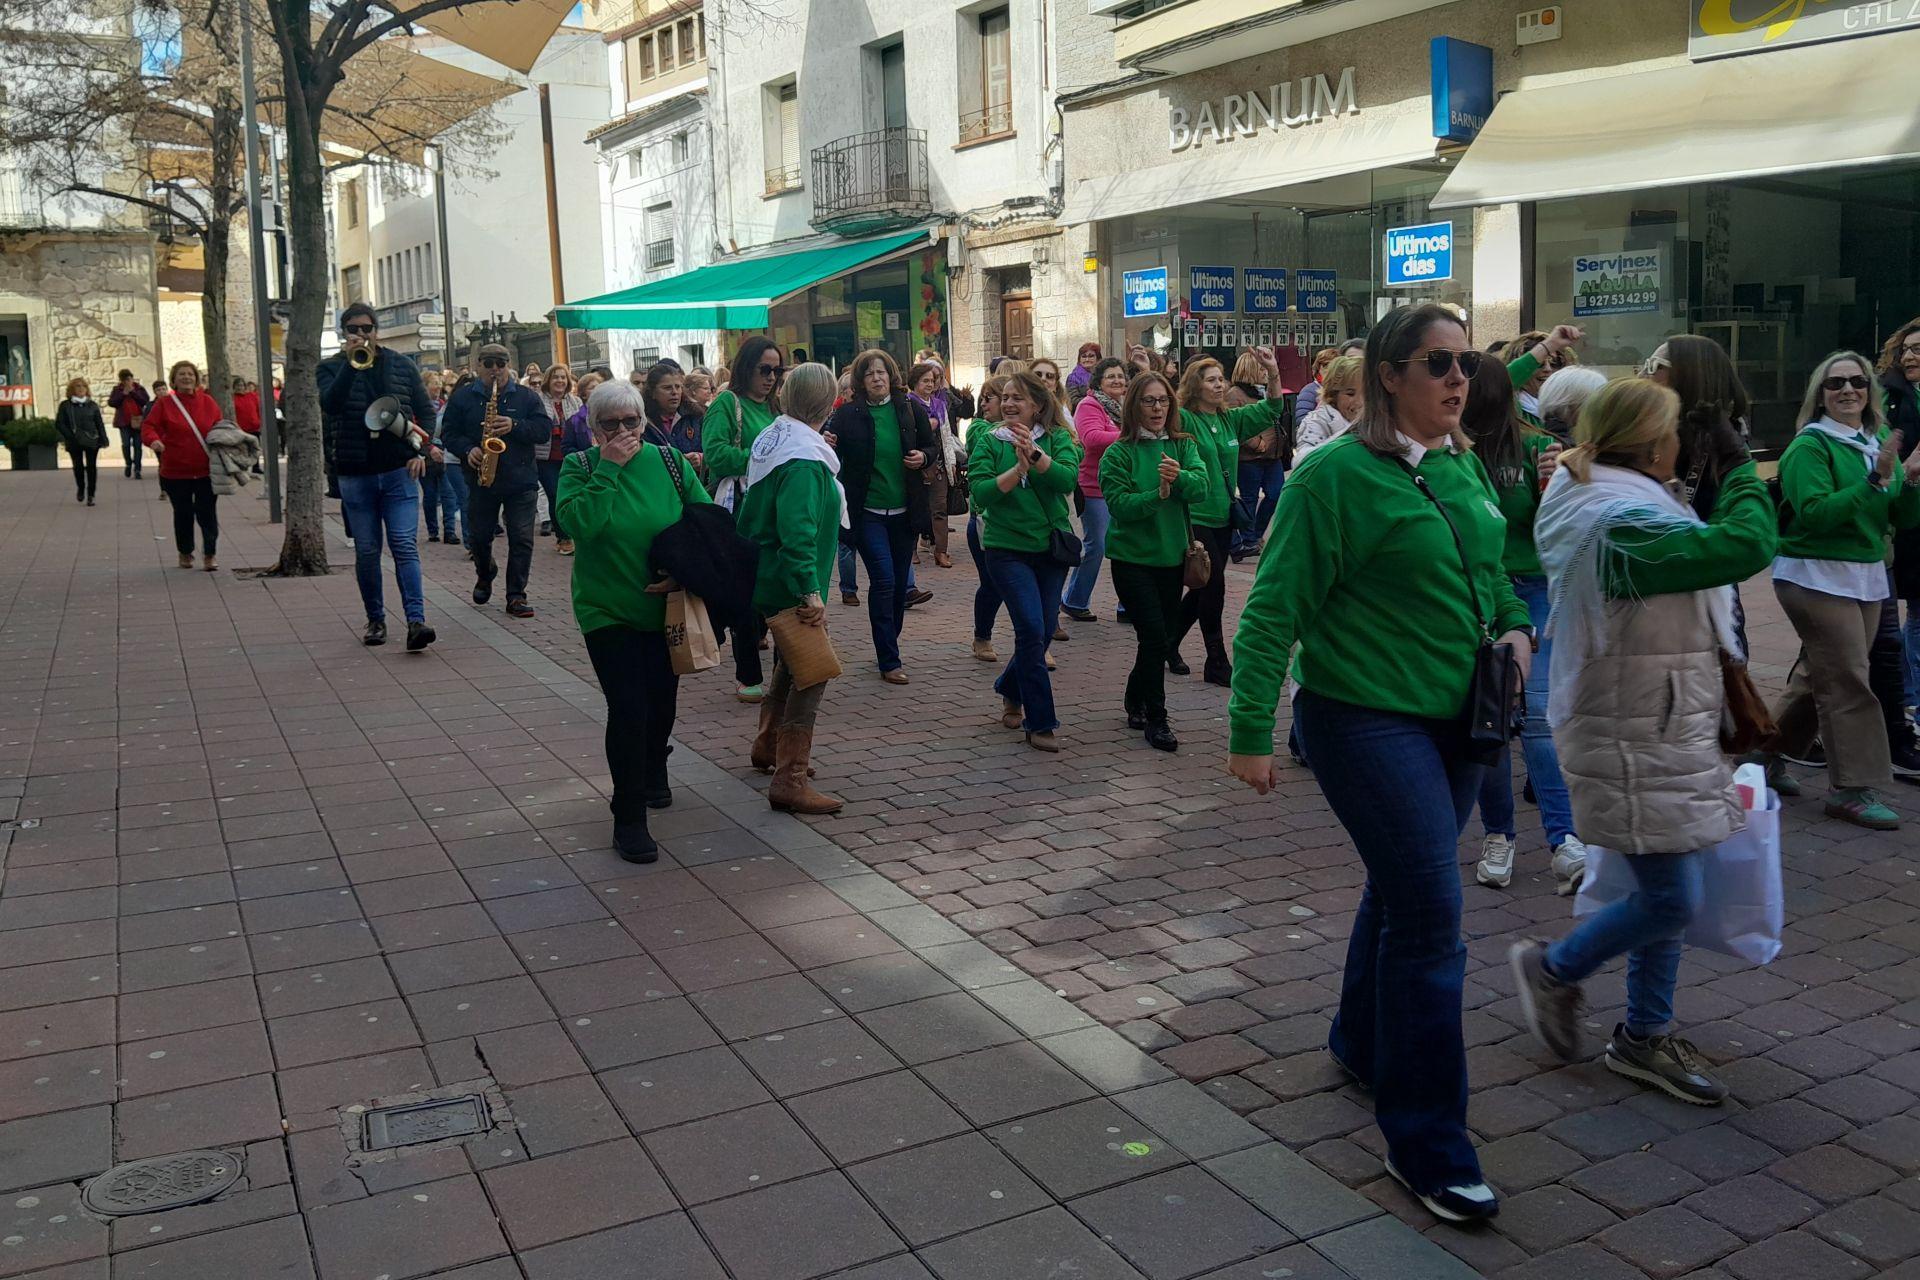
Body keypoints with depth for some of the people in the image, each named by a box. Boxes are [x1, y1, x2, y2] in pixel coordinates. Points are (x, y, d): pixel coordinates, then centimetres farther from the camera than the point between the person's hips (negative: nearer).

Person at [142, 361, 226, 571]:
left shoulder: (208, 402, 5)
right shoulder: (164, 403, -1)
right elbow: (148, 426, -4)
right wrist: (153, 440, -25)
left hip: (205, 470, 0)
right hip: (176, 471, 0)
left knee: (207, 513, -3)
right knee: (183, 513, 10)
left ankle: (209, 555, 3)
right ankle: (185, 553, 26)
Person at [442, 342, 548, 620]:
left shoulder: (526, 396, 5)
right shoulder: (463, 397, 6)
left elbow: (545, 430, -3)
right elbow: (449, 433, 5)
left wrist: (515, 426, -18)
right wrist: (468, 451, -14)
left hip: (521, 482, -1)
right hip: (481, 480, 1)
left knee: (521, 540, -6)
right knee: (479, 537, 10)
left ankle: (516, 596, 1)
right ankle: (485, 573, 40)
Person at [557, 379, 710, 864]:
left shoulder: (669, 462, -1)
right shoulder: (579, 468, -6)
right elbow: (581, 522, -25)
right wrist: (609, 467, -23)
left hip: (666, 608, 3)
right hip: (608, 612, -3)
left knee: (662, 700, 17)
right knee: (628, 708, -11)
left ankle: (652, 774, 47)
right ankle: (628, 819, -1)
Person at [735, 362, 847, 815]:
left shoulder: (771, 440, 7)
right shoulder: (804, 458, -22)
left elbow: (749, 516, 16)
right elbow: (798, 531, -30)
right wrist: (811, 590, -29)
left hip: (769, 576, 10)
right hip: (794, 584, -10)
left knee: (790, 663, 26)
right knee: (810, 675, -5)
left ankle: (768, 746, 42)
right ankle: (790, 781, -3)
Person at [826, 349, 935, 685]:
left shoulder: (910, 408, 3)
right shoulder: (847, 414, -5)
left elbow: (930, 445, 13)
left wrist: (922, 457, -8)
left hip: (904, 511, 4)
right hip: (867, 512, -3)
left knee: (900, 584, 10)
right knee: (883, 580, -11)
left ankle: (887, 647, 28)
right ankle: (889, 661, -4)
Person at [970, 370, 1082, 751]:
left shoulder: (1057, 439, 1)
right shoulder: (989, 441, -1)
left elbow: (1068, 479, -17)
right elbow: (980, 491, -14)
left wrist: (1036, 455, -31)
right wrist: (1019, 468, -26)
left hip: (1051, 547, 3)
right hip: (1008, 548, -3)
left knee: (1044, 632, 11)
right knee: (1032, 629, -12)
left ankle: (1010, 691, 38)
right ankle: (1040, 722, -3)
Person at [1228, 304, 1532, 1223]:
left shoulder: (1464, 467, 8)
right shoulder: (1336, 475, -15)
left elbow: (1491, 569, 23)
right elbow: (1275, 608, -15)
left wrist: (1515, 627, 3)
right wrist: (1251, 730, -17)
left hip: (1454, 721, 8)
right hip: (1368, 722, -8)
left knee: (1403, 888, 20)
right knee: (1429, 914, -8)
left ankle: (1363, 1044, 43)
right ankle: (1426, 1146, 4)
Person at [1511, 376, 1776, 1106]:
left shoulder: (1593, 502, 11)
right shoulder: (1626, 523, -22)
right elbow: (1748, 546, -24)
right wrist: (1740, 469, -11)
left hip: (1659, 726, 11)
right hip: (1635, 736, -11)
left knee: (1664, 892, 14)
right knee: (1672, 898, -4)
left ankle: (1645, 1037, 26)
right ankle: (1554, 969, 18)